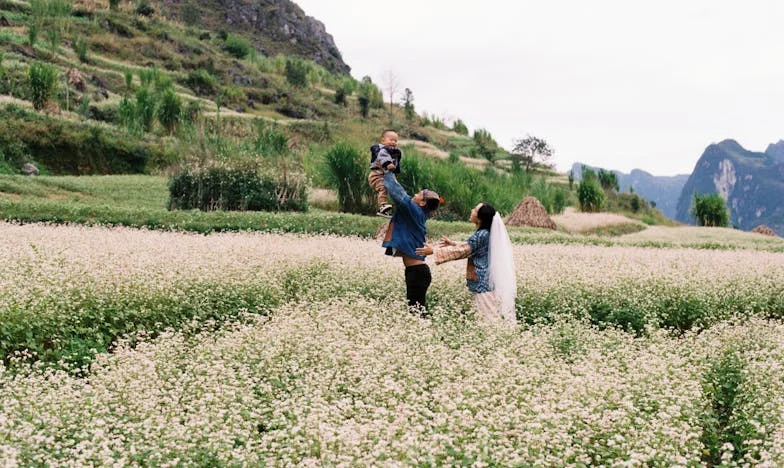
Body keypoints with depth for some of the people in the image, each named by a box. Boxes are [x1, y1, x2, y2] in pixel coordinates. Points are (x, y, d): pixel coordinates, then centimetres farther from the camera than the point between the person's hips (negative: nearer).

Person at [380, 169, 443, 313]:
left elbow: (398, 193, -16)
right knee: (418, 308, 10)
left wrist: (387, 173, -3)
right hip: (416, 270, 10)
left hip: (417, 272, -10)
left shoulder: (415, 211, -11)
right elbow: (402, 195, 24)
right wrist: (390, 176, 22)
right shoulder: (417, 214, 13)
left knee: (416, 309, -10)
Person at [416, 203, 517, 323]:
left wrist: (434, 251, -8)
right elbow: (468, 247, 23)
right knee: (494, 316, 12)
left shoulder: (481, 235, -19)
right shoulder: (487, 233, 8)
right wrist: (452, 244, 23)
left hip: (483, 284, -9)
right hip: (488, 281, 9)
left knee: (488, 318, -3)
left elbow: (460, 251, -13)